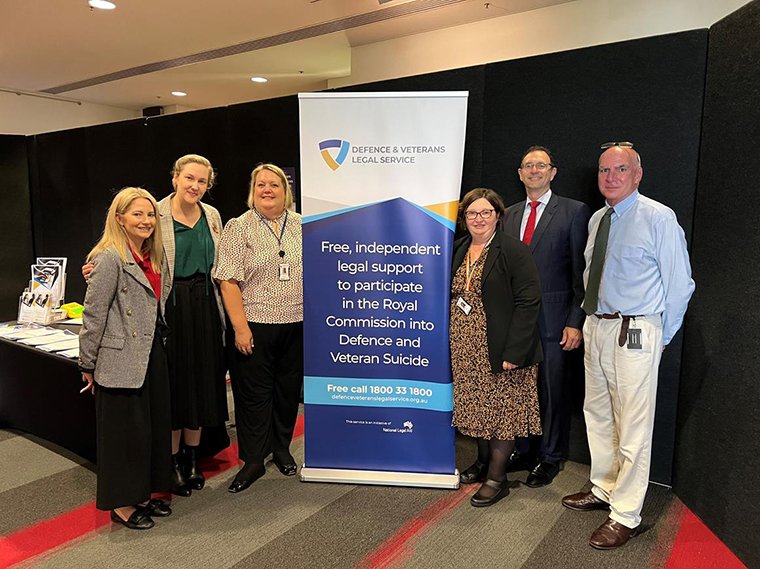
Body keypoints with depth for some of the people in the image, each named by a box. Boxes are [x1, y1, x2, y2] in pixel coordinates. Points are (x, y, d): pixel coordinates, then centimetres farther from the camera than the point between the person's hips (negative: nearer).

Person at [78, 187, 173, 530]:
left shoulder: (153, 257, 12)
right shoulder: (110, 258, -14)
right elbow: (94, 314, -14)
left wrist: (158, 345, 14)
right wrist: (88, 365, -11)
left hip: (151, 354, 8)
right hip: (121, 360, -8)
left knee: (154, 425, 15)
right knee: (126, 430, 3)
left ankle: (142, 494, 31)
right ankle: (121, 505, 21)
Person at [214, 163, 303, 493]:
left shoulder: (302, 226, 8)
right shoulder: (238, 228, -3)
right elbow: (229, 281, -9)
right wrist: (240, 327, -14)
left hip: (296, 325, 4)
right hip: (254, 326, -3)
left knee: (289, 389, 14)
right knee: (253, 392, 5)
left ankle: (282, 448, 34)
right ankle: (253, 460, 20)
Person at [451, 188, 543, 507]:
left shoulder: (514, 251, -11)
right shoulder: (459, 250, 10)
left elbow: (528, 302, -16)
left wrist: (513, 352, -21)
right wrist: (452, 343, 9)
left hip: (499, 349, -6)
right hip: (465, 349, 7)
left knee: (502, 409, 4)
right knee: (477, 406, 17)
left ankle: (497, 477, 17)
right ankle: (484, 461, 35)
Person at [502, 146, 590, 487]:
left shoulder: (574, 212, -2)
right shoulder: (510, 215, 14)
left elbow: (582, 272, -5)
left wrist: (576, 322, -10)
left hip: (552, 318, -4)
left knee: (551, 391, 6)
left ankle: (550, 458, 24)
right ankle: (524, 452, 29)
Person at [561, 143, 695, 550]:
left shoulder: (660, 218, -9)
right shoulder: (596, 220, 10)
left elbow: (680, 284, -7)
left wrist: (662, 337, -4)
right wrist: (590, 318, 13)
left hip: (634, 333, -7)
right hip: (596, 328, 7)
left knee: (633, 428, 1)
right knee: (597, 415, 19)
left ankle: (626, 516, 15)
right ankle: (603, 489, 37)